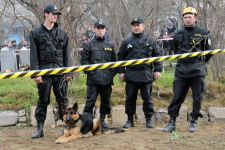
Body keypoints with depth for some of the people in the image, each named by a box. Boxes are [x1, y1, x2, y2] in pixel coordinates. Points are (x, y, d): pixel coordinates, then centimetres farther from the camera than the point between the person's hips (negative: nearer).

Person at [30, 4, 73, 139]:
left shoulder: (62, 33, 9)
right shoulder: (37, 33, 5)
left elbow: (67, 54, 7)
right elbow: (34, 55, 0)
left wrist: (69, 72, 1)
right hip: (44, 72, -1)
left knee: (63, 100, 4)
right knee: (43, 101, 5)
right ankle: (40, 128, 11)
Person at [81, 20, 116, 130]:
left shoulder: (110, 45, 12)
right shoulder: (89, 45, 3)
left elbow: (114, 61, 17)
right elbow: (84, 60, 0)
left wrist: (113, 73, 6)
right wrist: (90, 71, -8)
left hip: (107, 79, 4)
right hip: (93, 79, -3)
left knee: (106, 101, 11)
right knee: (90, 101, -5)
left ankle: (102, 120, 25)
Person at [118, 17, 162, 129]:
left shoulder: (150, 41, 7)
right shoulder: (127, 42, 8)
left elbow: (157, 56, 8)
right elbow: (121, 57, 10)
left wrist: (158, 70, 0)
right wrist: (121, 71, 4)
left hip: (146, 75, -1)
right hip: (131, 75, 1)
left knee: (147, 98, 5)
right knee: (130, 98, 6)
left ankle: (149, 119, 14)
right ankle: (130, 120, 16)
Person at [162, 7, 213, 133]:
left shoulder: (203, 33, 1)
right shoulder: (178, 34, 9)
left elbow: (209, 51, 8)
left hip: (197, 71, -2)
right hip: (181, 71, 2)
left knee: (197, 98, 3)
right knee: (177, 97, 1)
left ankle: (194, 121, 16)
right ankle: (172, 122, 6)